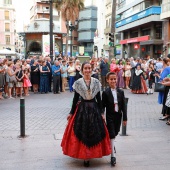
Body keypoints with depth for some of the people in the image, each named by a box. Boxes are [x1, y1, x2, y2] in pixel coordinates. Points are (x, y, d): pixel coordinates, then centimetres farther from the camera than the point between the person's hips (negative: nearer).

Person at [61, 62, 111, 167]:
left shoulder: (96, 82, 1)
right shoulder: (78, 83, -2)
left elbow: (99, 98, 5)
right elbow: (75, 99, 3)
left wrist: (102, 112, 2)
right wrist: (71, 113, 3)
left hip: (94, 109, 1)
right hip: (82, 109, -1)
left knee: (94, 132, 6)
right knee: (82, 132, 2)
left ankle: (90, 154, 23)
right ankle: (84, 155, 12)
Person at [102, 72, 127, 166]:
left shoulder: (121, 92, 0)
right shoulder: (105, 93, -10)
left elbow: (123, 106, 3)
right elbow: (103, 106, -6)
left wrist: (125, 118, 2)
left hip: (118, 115, 4)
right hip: (110, 116, -4)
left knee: (115, 133, 17)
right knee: (111, 134, -4)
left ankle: (111, 144, 48)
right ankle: (113, 155, -1)